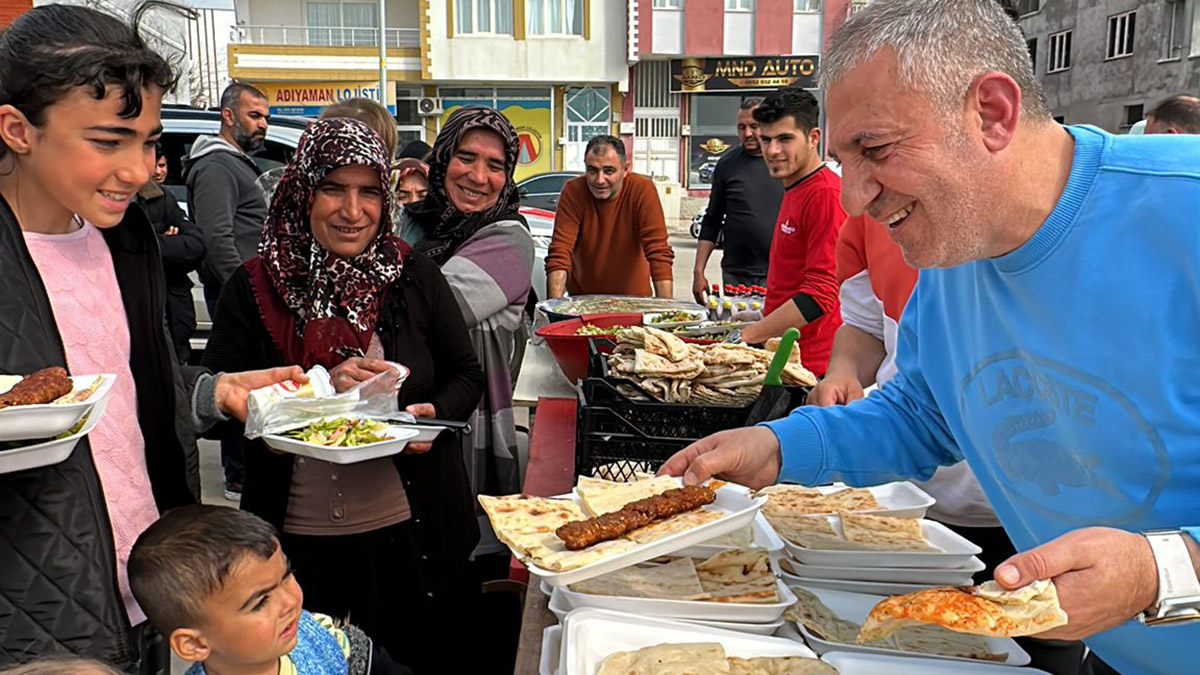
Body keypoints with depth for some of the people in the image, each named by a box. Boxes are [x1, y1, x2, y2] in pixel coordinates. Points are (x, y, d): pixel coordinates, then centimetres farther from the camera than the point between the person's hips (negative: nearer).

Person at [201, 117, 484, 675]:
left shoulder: (415, 278, -2)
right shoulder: (254, 288, -5)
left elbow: (466, 377, 6)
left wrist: (435, 415, -16)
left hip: (410, 535, 1)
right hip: (298, 543, 0)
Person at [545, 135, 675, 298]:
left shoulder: (642, 190, -11)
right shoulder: (573, 191, -10)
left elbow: (658, 252, -13)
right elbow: (559, 254, -13)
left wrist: (666, 306, -21)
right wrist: (555, 306, -24)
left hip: (632, 296, 0)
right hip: (582, 297, 1)